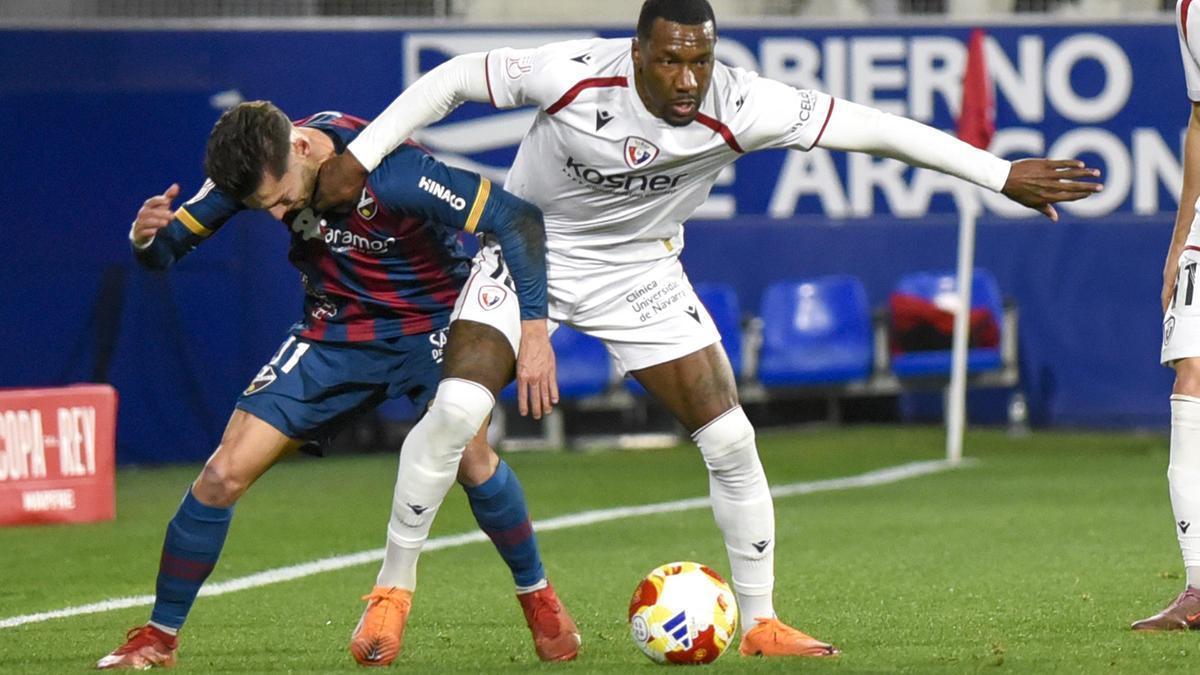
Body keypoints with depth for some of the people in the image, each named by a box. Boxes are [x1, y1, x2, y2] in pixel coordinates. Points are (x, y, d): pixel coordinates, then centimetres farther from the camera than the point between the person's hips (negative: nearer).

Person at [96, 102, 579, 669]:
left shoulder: (393, 172, -32)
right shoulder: (255, 168, -16)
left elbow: (518, 219, -26)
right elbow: (169, 245, -8)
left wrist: (535, 327, -31)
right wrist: (146, 237, -32)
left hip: (428, 320, -4)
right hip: (336, 332, 4)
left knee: (468, 456, -27)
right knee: (225, 473, -7)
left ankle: (538, 598, -1)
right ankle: (158, 638, 7)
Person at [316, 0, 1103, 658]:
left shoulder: (737, 107, -26)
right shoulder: (576, 74, -29)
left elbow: (872, 127, -25)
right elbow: (457, 78, -15)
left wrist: (1004, 176, -25)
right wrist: (360, 158, -17)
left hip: (637, 271, 2)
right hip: (529, 245, -2)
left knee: (729, 438, -4)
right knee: (456, 410, -19)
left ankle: (761, 623, 10)